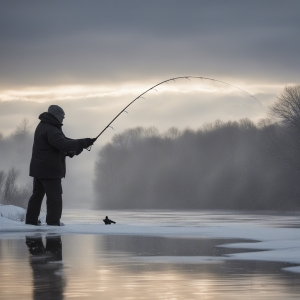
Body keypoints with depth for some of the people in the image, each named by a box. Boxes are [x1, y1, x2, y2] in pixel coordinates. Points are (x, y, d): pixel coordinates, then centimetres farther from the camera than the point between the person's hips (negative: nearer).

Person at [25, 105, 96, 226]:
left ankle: (31, 221, 20)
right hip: (50, 170, -10)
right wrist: (83, 143, -29)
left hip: (38, 169, 10)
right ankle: (53, 223, -8)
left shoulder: (42, 126, 14)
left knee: (37, 194, 16)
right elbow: (63, 144, -32)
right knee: (54, 197, -6)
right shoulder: (51, 130, -19)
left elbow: (61, 140, 18)